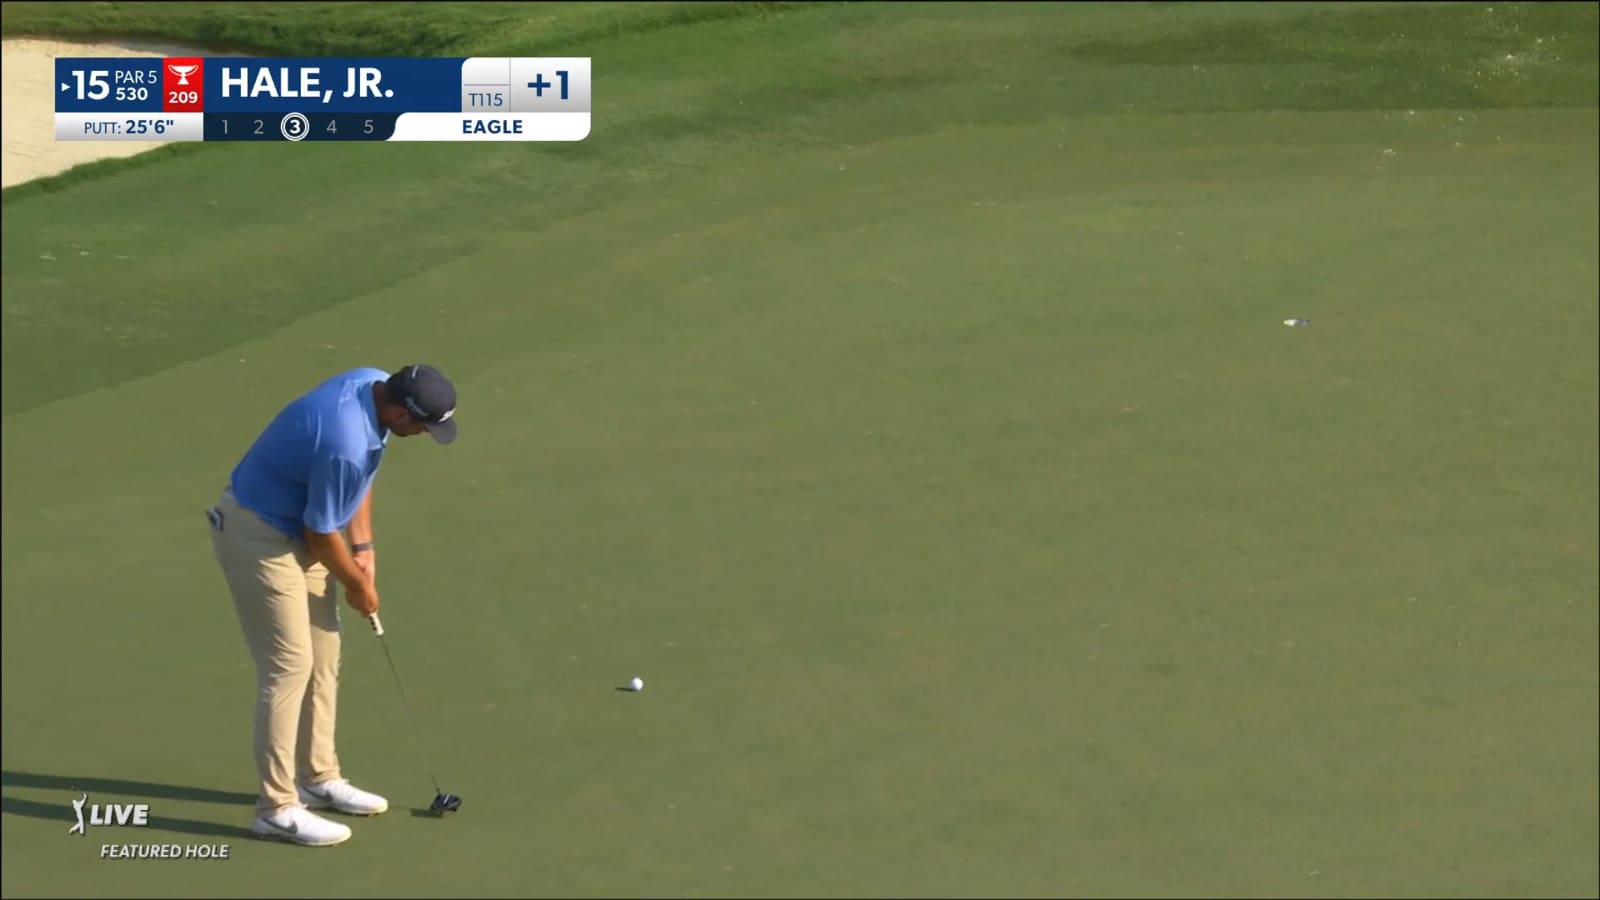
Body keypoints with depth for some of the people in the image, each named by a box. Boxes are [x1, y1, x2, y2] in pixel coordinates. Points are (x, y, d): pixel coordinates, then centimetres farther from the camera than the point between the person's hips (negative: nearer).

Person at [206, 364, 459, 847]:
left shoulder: (375, 384, -7)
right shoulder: (345, 441, -34)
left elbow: (359, 479, 11)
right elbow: (320, 531, -20)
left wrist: (364, 548, 8)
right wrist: (357, 585, -4)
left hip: (296, 531, 10)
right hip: (260, 536, -10)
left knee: (322, 658, 14)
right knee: (289, 663, -8)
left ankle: (319, 778, 25)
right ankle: (276, 807, -3)